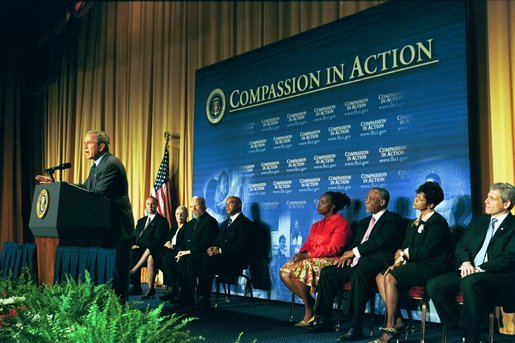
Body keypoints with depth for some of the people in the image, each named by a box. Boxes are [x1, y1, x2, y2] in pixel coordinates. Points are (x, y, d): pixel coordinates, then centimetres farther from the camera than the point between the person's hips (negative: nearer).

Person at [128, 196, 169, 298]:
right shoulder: (141, 221, 25)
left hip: (151, 251, -6)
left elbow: (157, 240, -9)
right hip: (139, 250, 6)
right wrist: (134, 245, -4)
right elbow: (135, 237, 19)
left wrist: (140, 246, -16)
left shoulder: (162, 221, 2)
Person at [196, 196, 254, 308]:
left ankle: (204, 299, -24)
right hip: (222, 257, 8)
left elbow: (240, 246, -14)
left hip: (236, 261, -8)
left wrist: (220, 251, -20)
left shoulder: (245, 223, -3)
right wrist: (213, 248, -4)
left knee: (208, 261, -30)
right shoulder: (225, 224, 26)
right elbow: (218, 241, 20)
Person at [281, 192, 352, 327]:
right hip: (312, 260, 8)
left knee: (300, 268, -31)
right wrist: (300, 254, -8)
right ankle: (311, 303, -6)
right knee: (285, 272, -14)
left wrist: (307, 255, -20)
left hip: (331, 261, -8)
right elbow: (308, 244, 17)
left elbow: (333, 249, -14)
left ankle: (309, 311, -16)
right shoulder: (316, 225, 23)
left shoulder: (342, 224, -4)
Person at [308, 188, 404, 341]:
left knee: (358, 274, -38)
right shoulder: (364, 222, 27)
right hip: (357, 262, 9)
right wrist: (349, 255, 1)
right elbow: (355, 243, 26)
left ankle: (355, 328, -36)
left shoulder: (393, 219, 1)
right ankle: (324, 321, 1)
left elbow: (380, 241, -14)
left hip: (377, 262, -9)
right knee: (327, 273, -5)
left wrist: (355, 252, -10)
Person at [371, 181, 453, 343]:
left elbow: (427, 251, -18)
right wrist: (399, 262, -6)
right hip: (416, 264, 9)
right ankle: (398, 320, -13)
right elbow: (404, 248, 15)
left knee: (390, 278, -26)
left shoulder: (437, 222, -9)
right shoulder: (414, 223, 18)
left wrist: (404, 253, -5)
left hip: (432, 267, -9)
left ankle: (390, 327, -19)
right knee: (380, 277, -11)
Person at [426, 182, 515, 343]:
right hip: (469, 272, 7)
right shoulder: (478, 221, 20)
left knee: (469, 281, -38)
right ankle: (458, 328, -5)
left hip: (499, 276, -6)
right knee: (434, 285, -17)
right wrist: (465, 262, -8)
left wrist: (479, 269, -20)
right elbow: (461, 245, 15)